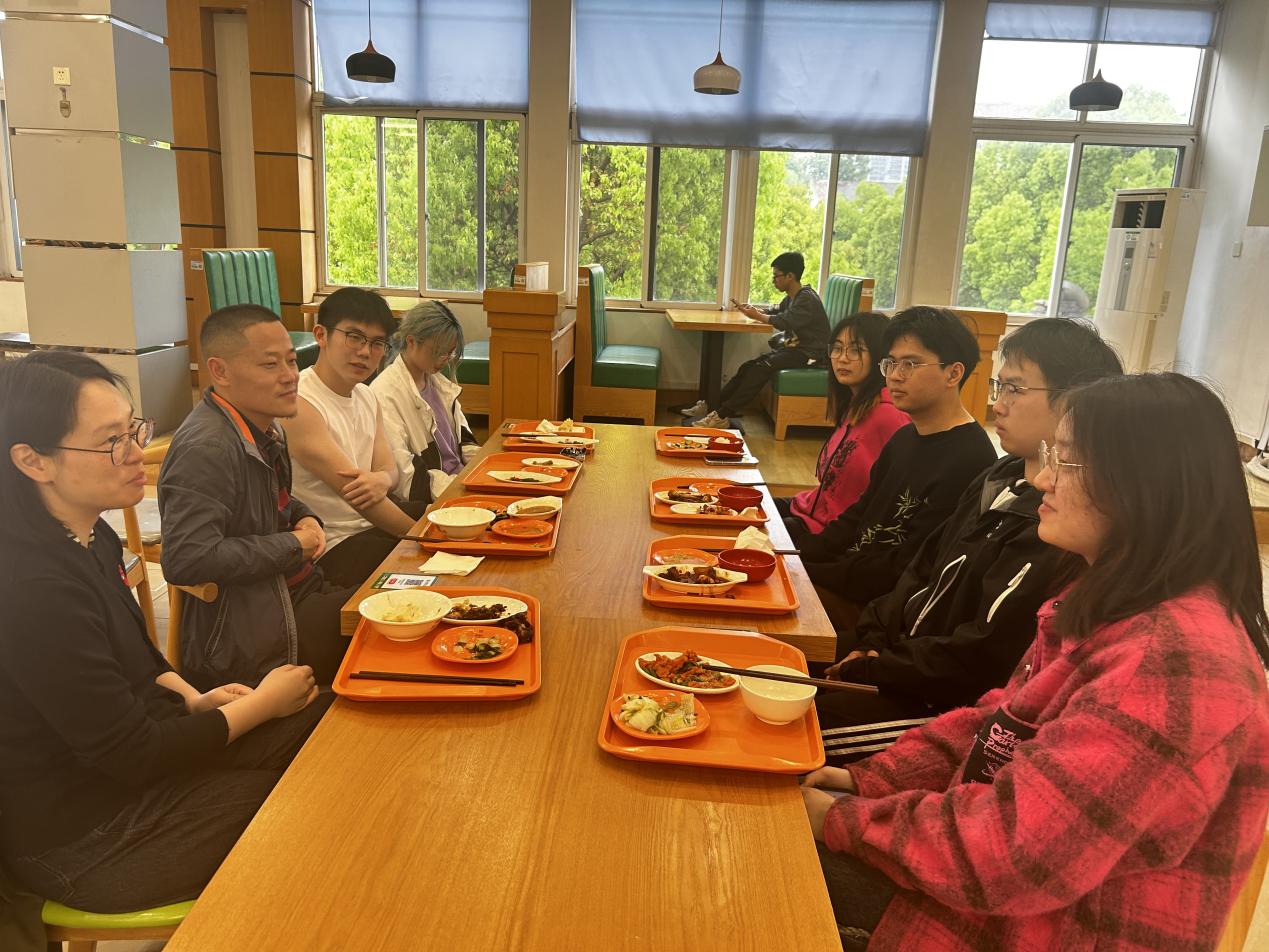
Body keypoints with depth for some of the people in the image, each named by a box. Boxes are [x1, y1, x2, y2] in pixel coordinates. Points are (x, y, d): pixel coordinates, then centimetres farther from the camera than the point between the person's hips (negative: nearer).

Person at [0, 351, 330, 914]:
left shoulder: (90, 538, -1)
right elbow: (132, 754, -24)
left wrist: (193, 699, 0)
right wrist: (262, 703, -13)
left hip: (132, 751, 9)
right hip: (84, 841, -8)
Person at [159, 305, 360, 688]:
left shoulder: (266, 429, 10)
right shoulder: (206, 449, -22)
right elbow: (186, 560, -30)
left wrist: (305, 519, 3)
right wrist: (294, 544, -20)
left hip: (297, 591, 10)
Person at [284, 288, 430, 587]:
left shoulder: (367, 396, 10)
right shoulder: (298, 405, -20)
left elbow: (388, 469, 3)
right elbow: (352, 491, -23)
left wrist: (381, 481, -23)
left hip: (373, 519, 9)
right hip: (332, 546, -9)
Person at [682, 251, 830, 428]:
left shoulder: (807, 299, -16)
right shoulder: (792, 297, 14)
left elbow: (785, 322, -26)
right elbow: (776, 311, 27)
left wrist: (757, 316, -11)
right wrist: (750, 309, 9)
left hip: (809, 354, -9)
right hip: (795, 347, 9)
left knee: (762, 367, -27)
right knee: (748, 367, -7)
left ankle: (722, 415, -30)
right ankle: (711, 406, -10)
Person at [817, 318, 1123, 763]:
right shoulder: (1001, 481, 9)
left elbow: (978, 661, -22)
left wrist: (869, 668, -13)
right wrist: (873, 640, -1)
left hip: (955, 709, -8)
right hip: (908, 667, 9)